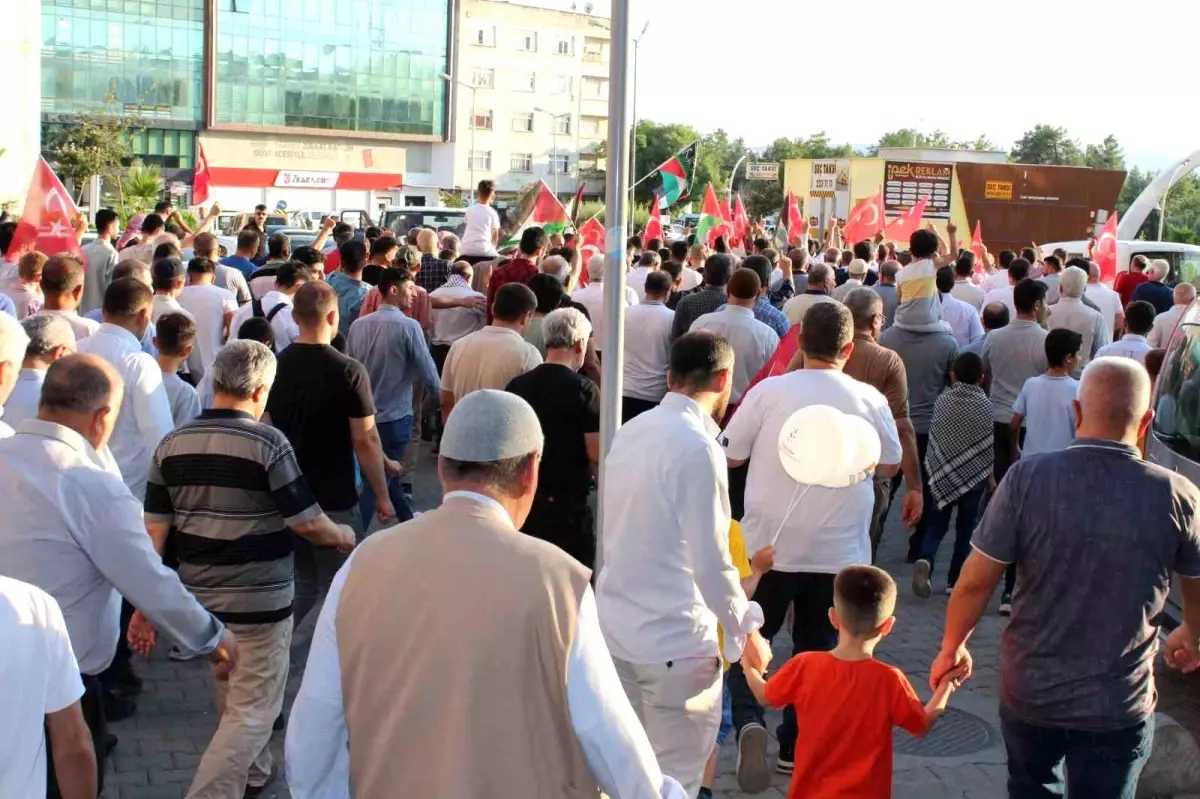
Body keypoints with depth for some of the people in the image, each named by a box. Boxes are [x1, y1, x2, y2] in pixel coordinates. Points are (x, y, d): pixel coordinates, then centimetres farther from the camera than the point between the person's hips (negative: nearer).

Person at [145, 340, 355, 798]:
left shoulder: (172, 443, 0)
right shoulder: (267, 442, -16)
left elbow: (154, 528, 1)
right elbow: (306, 522, -13)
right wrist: (343, 536, 7)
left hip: (199, 597, 6)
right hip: (258, 602, -6)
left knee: (234, 700, 25)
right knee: (253, 710, 3)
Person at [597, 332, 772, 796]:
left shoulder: (631, 432, 5)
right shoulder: (697, 447, -19)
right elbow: (711, 561, -19)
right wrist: (746, 631, -6)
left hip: (615, 628, 8)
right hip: (675, 641, -8)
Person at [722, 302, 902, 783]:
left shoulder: (769, 391, -10)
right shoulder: (869, 400, -5)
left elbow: (729, 456, -2)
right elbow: (890, 465, 9)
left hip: (769, 545, -1)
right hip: (838, 553, 1)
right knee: (815, 650, 17)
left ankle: (748, 721, -8)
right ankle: (796, 748, 24)